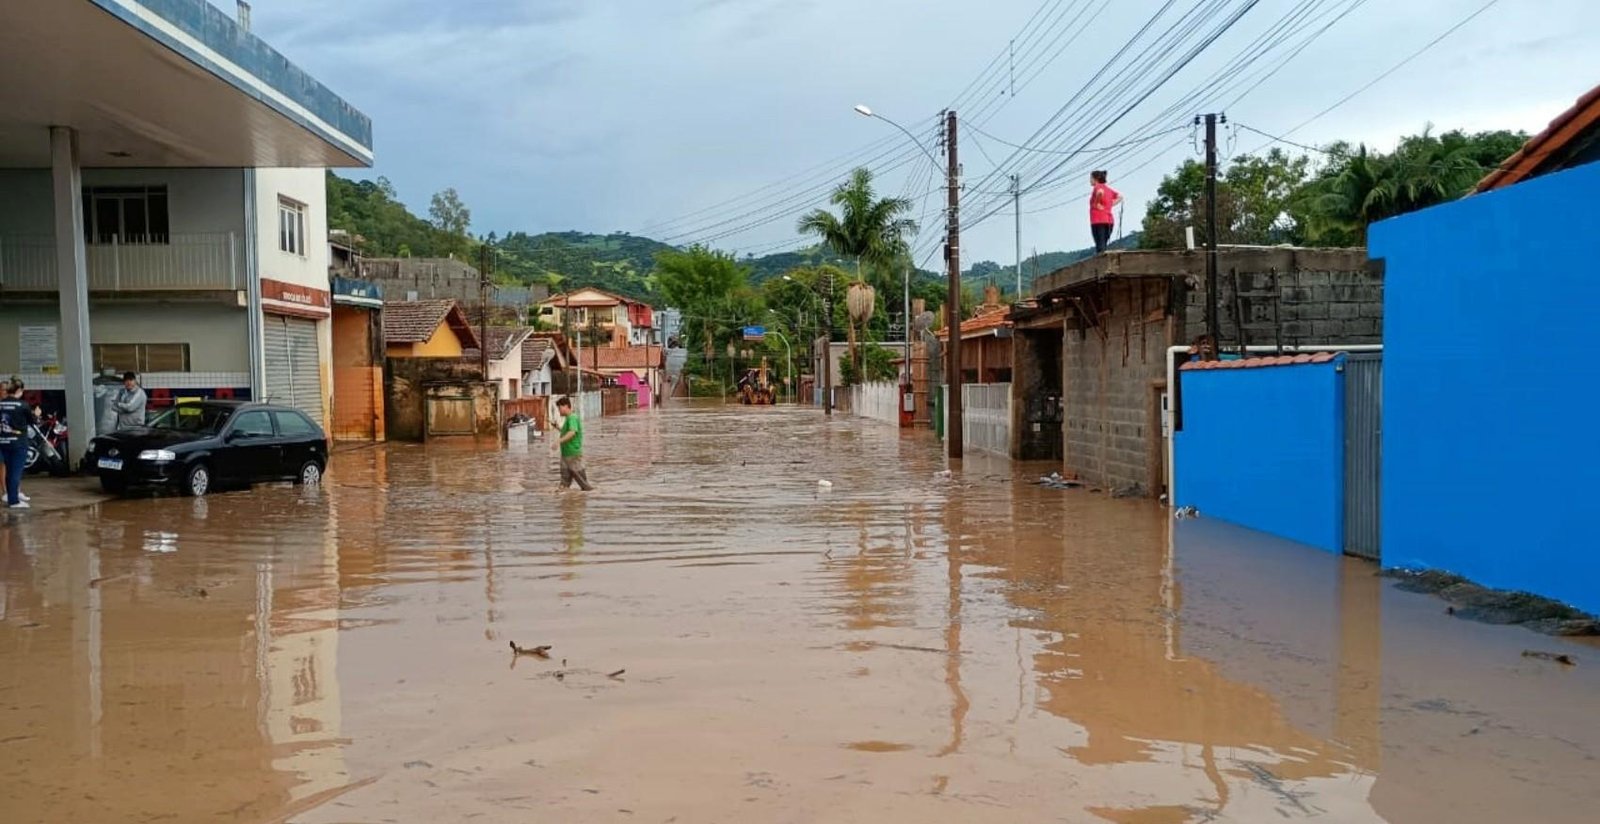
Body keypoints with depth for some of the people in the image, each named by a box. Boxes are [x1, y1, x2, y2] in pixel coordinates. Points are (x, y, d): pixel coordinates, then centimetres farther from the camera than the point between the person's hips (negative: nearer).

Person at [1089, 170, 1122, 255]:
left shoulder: (1097, 187, -4)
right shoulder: (1109, 189, 19)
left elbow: (1100, 192, -27)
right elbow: (1120, 197, 17)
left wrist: (1097, 204, -15)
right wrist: (1110, 205, 10)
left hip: (1098, 221, -8)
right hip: (1109, 220, 8)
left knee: (1100, 246, -10)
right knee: (1103, 245, 10)